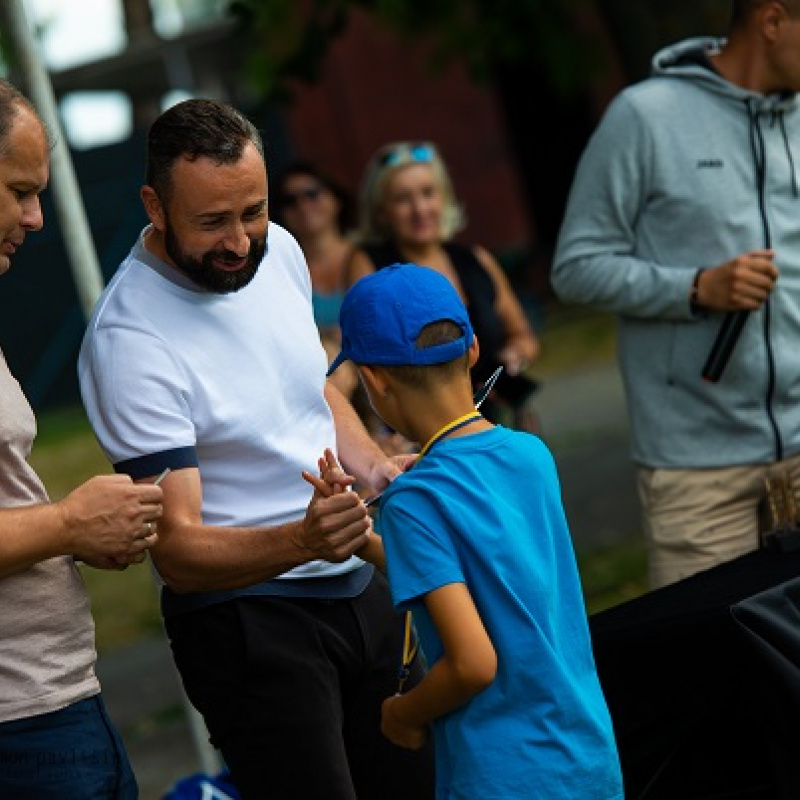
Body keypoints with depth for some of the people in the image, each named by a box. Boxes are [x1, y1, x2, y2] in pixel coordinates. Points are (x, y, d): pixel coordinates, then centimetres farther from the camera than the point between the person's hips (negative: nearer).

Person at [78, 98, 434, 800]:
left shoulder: (278, 250, 1)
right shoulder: (129, 343, -22)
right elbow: (178, 549, -23)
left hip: (357, 585, 7)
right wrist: (300, 542, -39)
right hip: (244, 618, -7)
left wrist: (376, 467, 2)